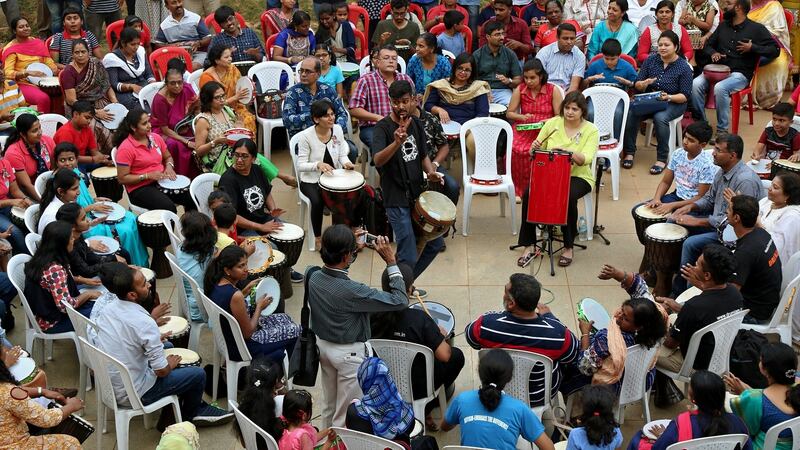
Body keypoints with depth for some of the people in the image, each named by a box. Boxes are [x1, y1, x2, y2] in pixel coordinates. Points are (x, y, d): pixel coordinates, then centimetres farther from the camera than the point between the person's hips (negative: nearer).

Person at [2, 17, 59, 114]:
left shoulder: (37, 42, 11)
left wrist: (55, 69, -9)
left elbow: (48, 61, 13)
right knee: (43, 98, -35)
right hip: (24, 84, -5)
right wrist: (27, 73, -27)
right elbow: (8, 73, -13)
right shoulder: (10, 49, -5)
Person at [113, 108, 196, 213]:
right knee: (168, 207, -32)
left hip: (161, 181, 6)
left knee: (191, 197, -16)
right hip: (140, 188, -6)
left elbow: (168, 157, 23)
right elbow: (122, 179, -12)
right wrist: (148, 176, -19)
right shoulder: (125, 148, -12)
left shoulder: (156, 138, 6)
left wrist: (169, 166, -1)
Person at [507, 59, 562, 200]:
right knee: (515, 149, -31)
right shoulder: (520, 90, 6)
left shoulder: (553, 91, 0)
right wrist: (522, 117, -8)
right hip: (523, 130, 2)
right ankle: (519, 189, -15)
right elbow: (509, 113, 11)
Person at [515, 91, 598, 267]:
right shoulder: (552, 123, 4)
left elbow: (585, 159, -19)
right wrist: (535, 147, -18)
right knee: (528, 194, -25)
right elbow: (537, 152, 7)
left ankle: (568, 247, -15)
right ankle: (529, 245, -15)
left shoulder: (591, 130, -4)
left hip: (577, 176, -3)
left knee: (568, 197, -35)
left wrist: (567, 151, -37)